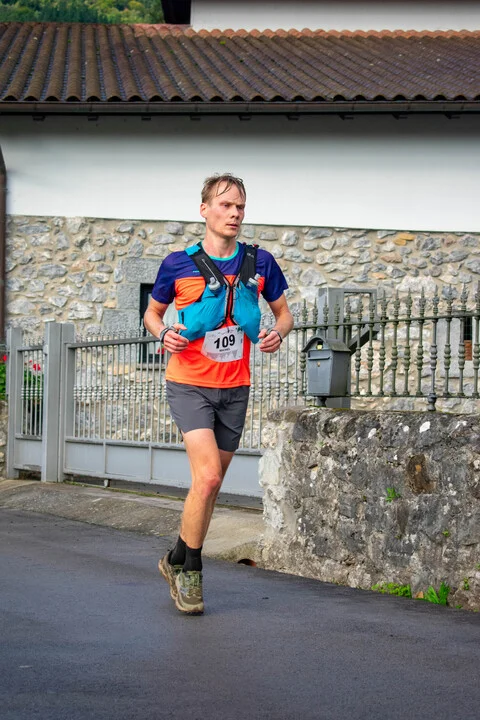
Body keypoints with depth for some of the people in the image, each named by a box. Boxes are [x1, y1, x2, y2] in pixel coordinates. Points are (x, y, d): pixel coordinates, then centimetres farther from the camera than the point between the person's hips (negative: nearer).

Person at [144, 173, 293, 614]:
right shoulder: (179, 264, -6)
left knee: (212, 484, 9)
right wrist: (163, 334, -13)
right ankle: (188, 569, -2)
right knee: (207, 476, -19)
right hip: (190, 384, -4)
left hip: (235, 388, 4)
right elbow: (152, 313, 9)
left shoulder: (260, 262, 0)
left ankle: (177, 562, 27)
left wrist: (278, 333, -10)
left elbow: (284, 313, 13)